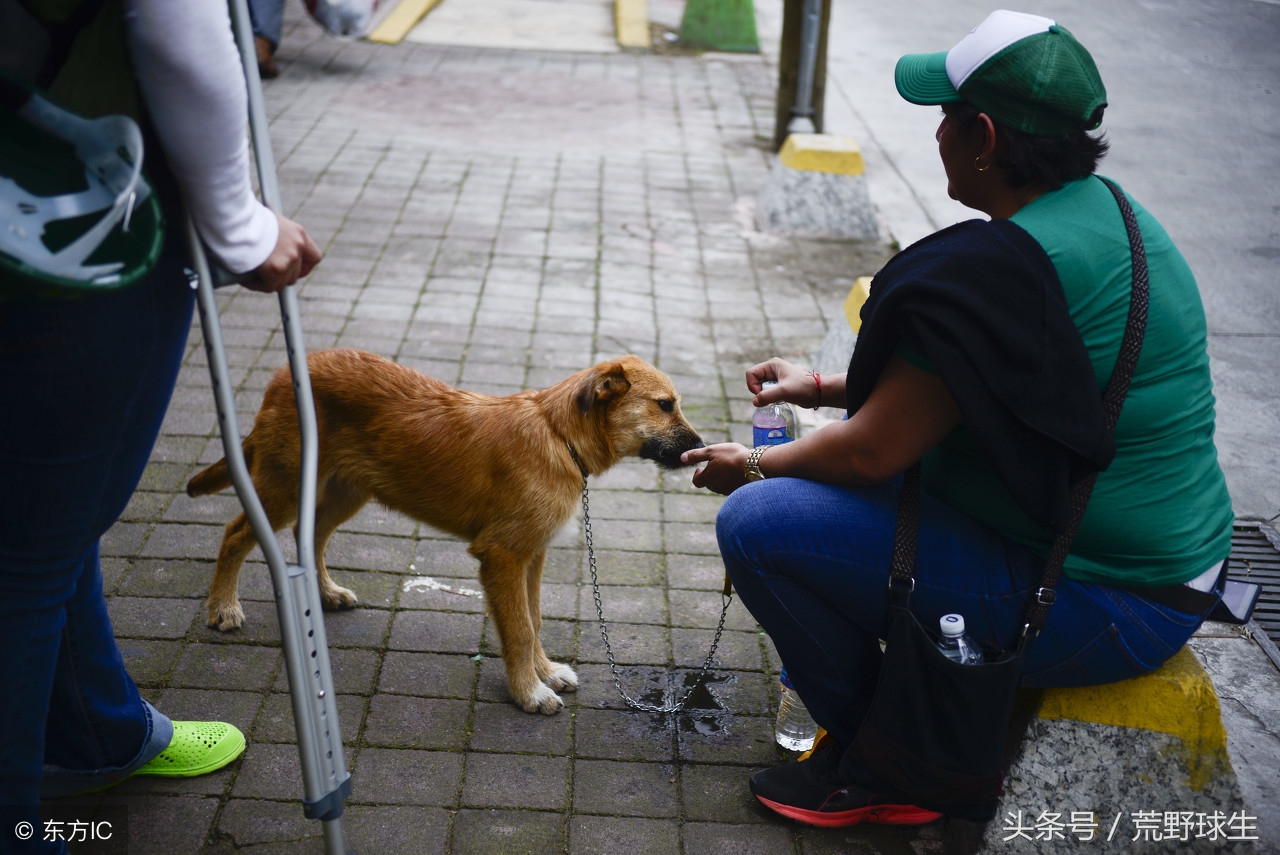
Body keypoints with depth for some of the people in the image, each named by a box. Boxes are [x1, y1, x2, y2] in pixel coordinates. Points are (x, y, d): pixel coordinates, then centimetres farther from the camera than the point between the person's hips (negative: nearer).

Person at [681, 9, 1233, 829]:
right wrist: (823, 386, 15)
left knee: (757, 523, -14)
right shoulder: (1108, 209, 5)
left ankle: (877, 768, 6)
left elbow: (870, 452, -20)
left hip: (1100, 608, -10)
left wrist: (752, 466, -2)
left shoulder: (997, 269, -26)